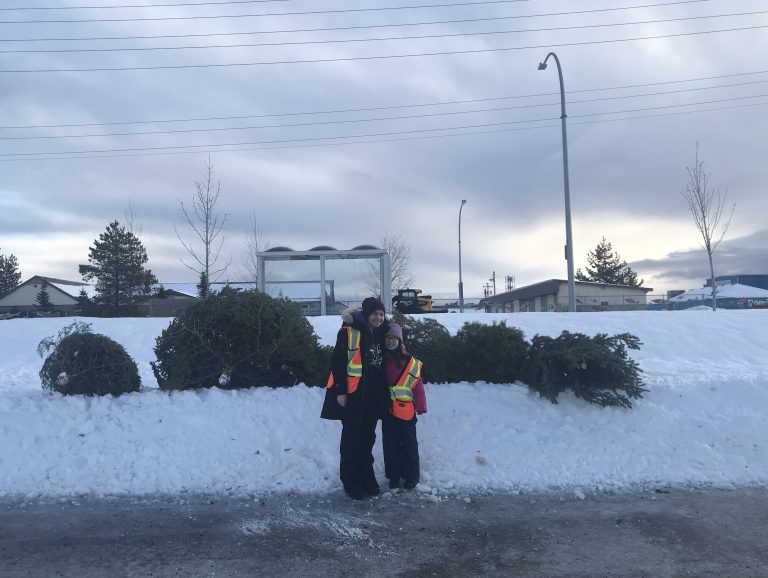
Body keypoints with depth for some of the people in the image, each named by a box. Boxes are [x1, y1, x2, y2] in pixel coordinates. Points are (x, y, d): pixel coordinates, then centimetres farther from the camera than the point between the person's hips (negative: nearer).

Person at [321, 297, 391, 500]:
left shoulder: (380, 334, 10)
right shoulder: (348, 332, -11)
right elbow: (337, 361, -13)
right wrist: (340, 390, -16)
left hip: (374, 395, 6)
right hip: (353, 394, -6)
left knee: (367, 438, 15)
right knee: (351, 438, 2)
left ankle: (367, 479, 26)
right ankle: (351, 482, 13)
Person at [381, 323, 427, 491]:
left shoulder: (410, 362, -4)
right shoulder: (381, 360, 3)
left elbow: (417, 386, -3)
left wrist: (421, 406, -4)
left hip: (406, 409, -2)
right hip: (387, 408, 2)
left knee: (409, 443, 7)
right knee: (390, 444, 10)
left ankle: (411, 476, 20)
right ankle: (393, 476, 22)